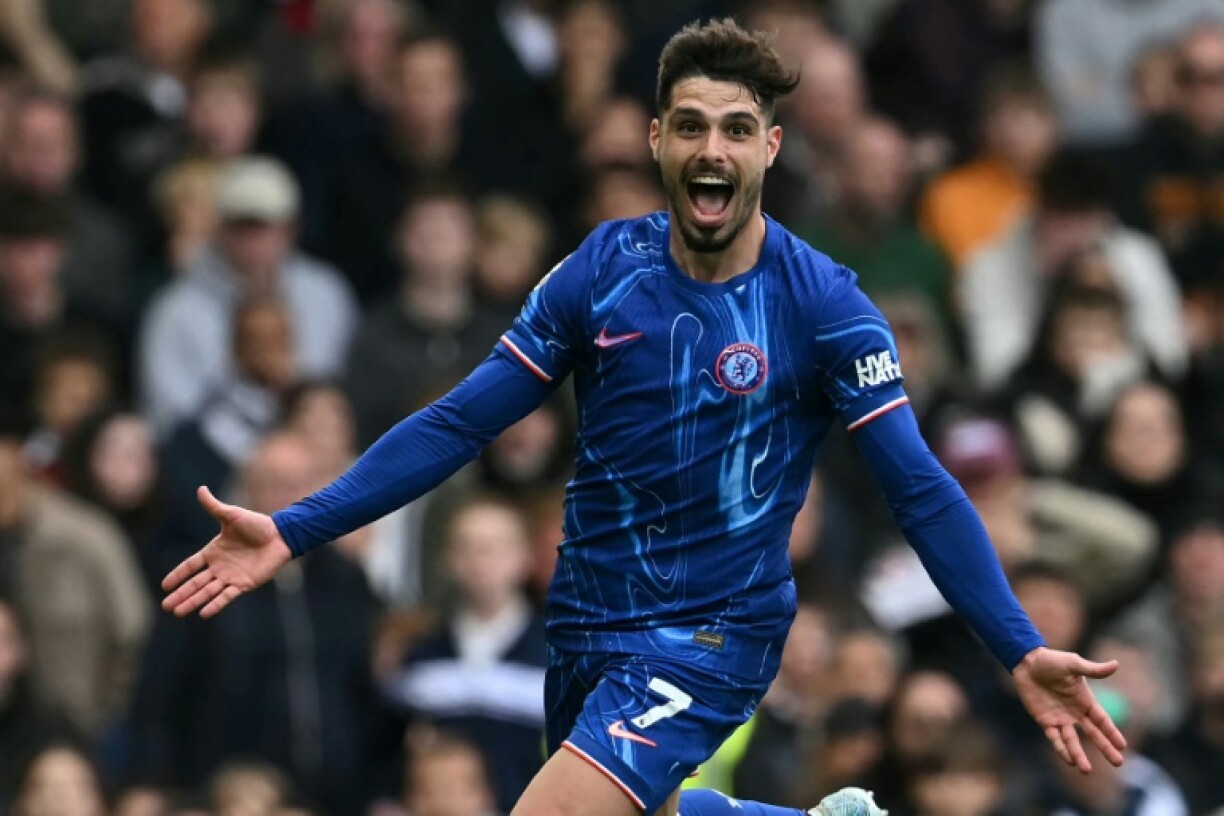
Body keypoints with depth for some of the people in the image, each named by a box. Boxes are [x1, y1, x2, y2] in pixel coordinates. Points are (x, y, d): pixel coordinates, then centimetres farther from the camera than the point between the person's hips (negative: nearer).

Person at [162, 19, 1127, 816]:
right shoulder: (603, 271, -3)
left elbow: (922, 492, -12)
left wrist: (1022, 651, -22)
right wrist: (294, 531, -8)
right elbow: (459, 423, -1)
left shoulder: (823, 304, -13)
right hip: (587, 628, 5)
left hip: (710, 637, -5)